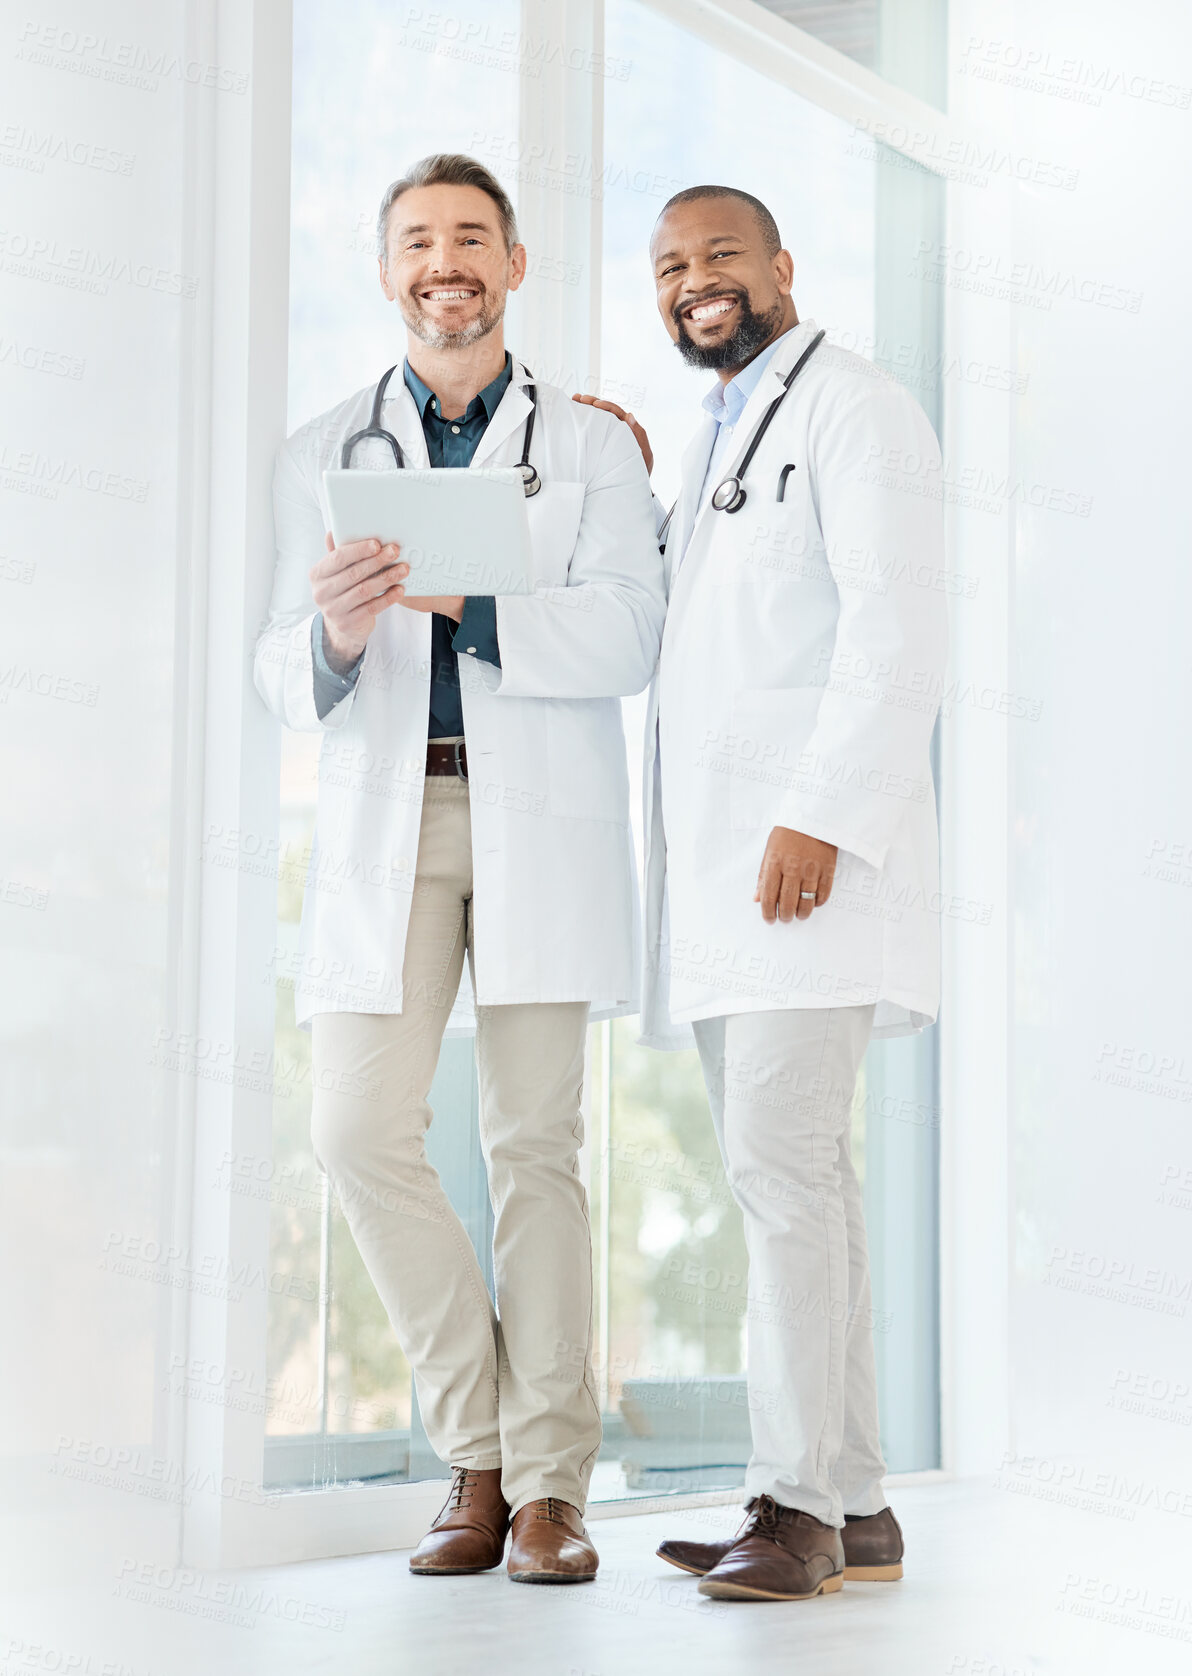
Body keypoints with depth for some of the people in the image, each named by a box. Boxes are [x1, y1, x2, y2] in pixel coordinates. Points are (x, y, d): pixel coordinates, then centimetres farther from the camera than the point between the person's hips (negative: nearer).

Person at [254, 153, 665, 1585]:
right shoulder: (322, 457, 14)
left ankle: (548, 1489, 1)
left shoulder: (591, 449, 9)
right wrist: (335, 636, -18)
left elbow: (624, 638, -6)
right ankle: (478, 1455, 6)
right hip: (385, 818, 2)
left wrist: (460, 598, -21)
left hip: (541, 817, -2)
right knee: (363, 1132, -8)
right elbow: (283, 677, 6)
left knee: (534, 1145, -3)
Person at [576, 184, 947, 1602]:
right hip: (720, 871, 9)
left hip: (812, 850, -9)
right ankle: (853, 1506, 11)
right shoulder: (715, 440, 25)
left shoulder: (857, 412, -3)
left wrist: (821, 817, -23)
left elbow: (898, 631, -14)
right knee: (790, 1176, 7)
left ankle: (798, 1500, -12)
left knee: (781, 1161, -15)